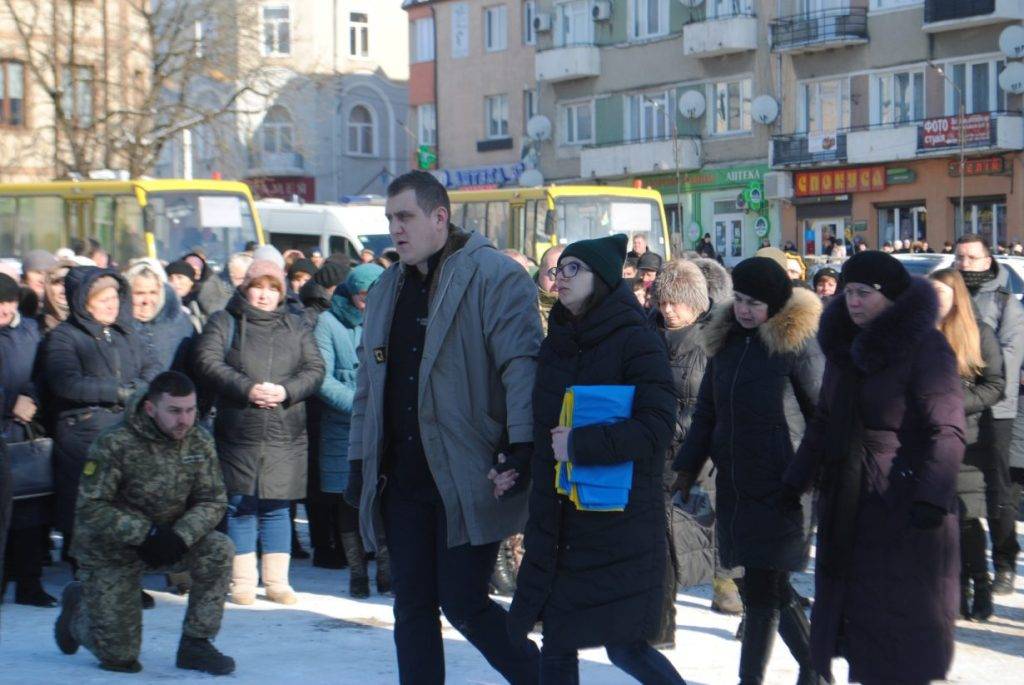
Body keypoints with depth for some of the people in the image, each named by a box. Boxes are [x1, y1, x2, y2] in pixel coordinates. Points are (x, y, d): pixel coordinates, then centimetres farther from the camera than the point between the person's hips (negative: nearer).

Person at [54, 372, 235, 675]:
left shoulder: (200, 442, -9)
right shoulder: (115, 444, -23)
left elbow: (213, 501, -7)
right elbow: (90, 508, -22)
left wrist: (180, 536, -26)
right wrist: (145, 533, -31)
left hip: (171, 538, 4)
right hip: (110, 550, -4)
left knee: (219, 549, -26)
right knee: (118, 655, -4)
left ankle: (195, 645, -11)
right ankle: (78, 604, 30)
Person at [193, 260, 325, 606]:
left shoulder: (296, 327, 13)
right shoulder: (224, 322, 6)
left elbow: (315, 368, 6)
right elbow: (208, 361, -7)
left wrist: (286, 391, -12)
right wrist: (246, 389, -17)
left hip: (285, 436, 2)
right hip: (238, 434, -2)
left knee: (276, 507, 5)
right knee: (240, 506, 2)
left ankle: (277, 580, 12)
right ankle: (243, 581, 11)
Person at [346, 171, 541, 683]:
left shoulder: (494, 276, -6)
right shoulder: (387, 289, 17)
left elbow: (522, 364, -14)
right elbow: (368, 383, 22)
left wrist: (522, 446, -21)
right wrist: (360, 460, 18)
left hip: (468, 479, -7)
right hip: (403, 478, 7)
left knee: (462, 602, -5)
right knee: (413, 608, 8)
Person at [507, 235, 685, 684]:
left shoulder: (635, 341, -8)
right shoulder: (556, 343, 12)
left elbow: (657, 427, -18)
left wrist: (581, 445, -21)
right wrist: (514, 470, 5)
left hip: (620, 522, -6)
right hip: (559, 521, 7)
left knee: (624, 646, -3)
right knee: (556, 646, 6)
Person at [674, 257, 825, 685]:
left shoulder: (797, 342, -7)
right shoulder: (725, 340, 11)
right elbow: (706, 412, 18)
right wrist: (688, 467, 13)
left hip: (781, 487, -6)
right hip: (734, 485, 6)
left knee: (762, 589, -5)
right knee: (771, 586, 12)